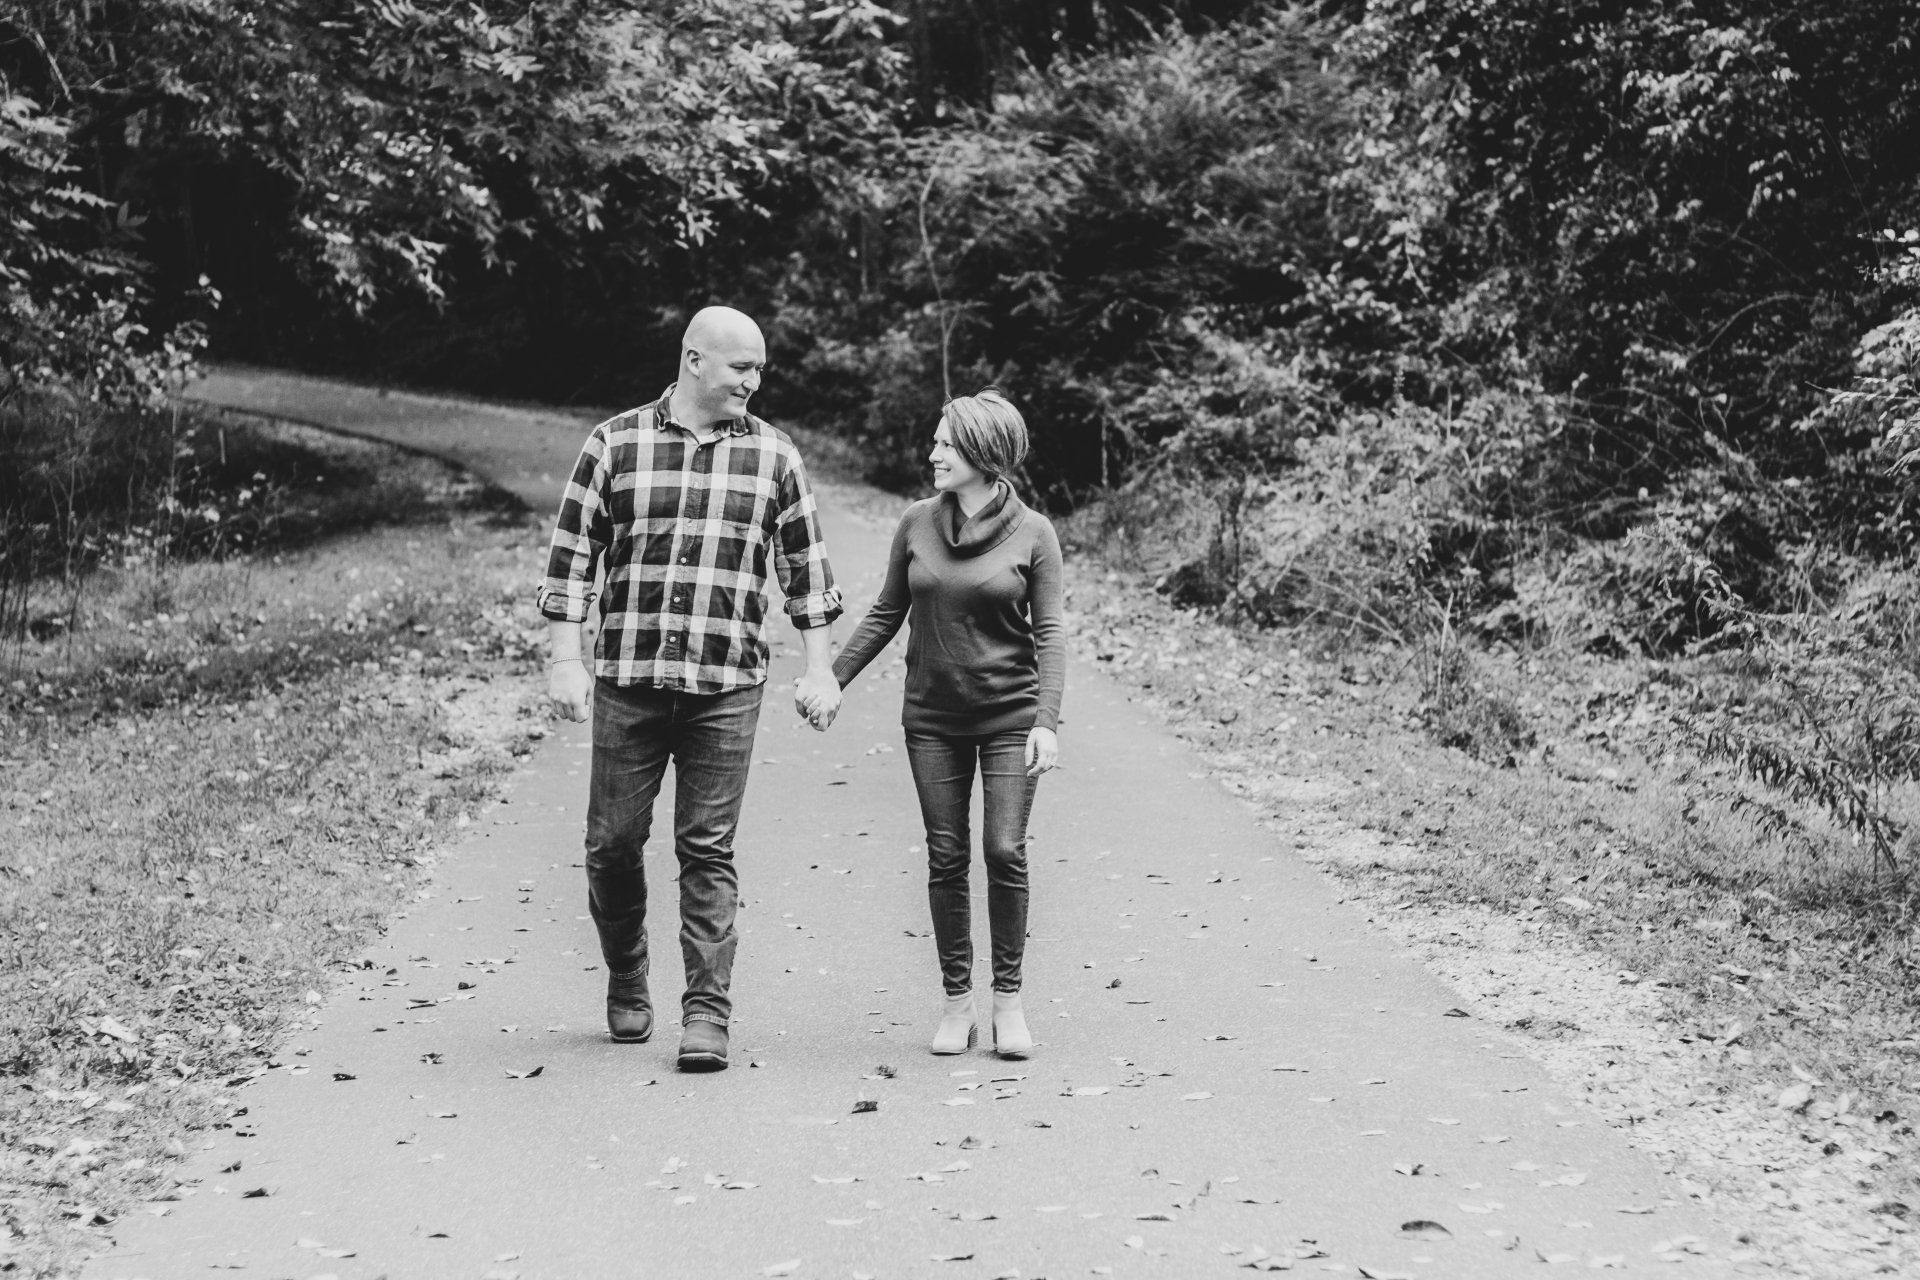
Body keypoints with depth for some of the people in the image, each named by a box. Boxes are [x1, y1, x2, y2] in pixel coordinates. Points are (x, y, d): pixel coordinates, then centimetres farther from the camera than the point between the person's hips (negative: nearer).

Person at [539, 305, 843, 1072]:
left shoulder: (772, 456, 7)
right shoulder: (614, 445, 3)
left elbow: (806, 568, 11)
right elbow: (571, 555, 3)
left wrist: (819, 670, 7)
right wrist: (564, 659, -3)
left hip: (725, 690, 0)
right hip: (626, 683, 0)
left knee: (708, 851, -1)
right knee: (614, 843, 6)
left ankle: (707, 1013, 3)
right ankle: (626, 986, 28)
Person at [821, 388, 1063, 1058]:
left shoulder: (1032, 534, -5)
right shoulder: (917, 524, 2)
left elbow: (1049, 633, -6)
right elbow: (886, 614, 12)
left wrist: (1047, 721, -15)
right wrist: (833, 681, 8)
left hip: (1009, 715, -3)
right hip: (932, 718, 3)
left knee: (1004, 851, -7)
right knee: (946, 857, 3)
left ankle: (1008, 997, 7)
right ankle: (957, 1000, 12)